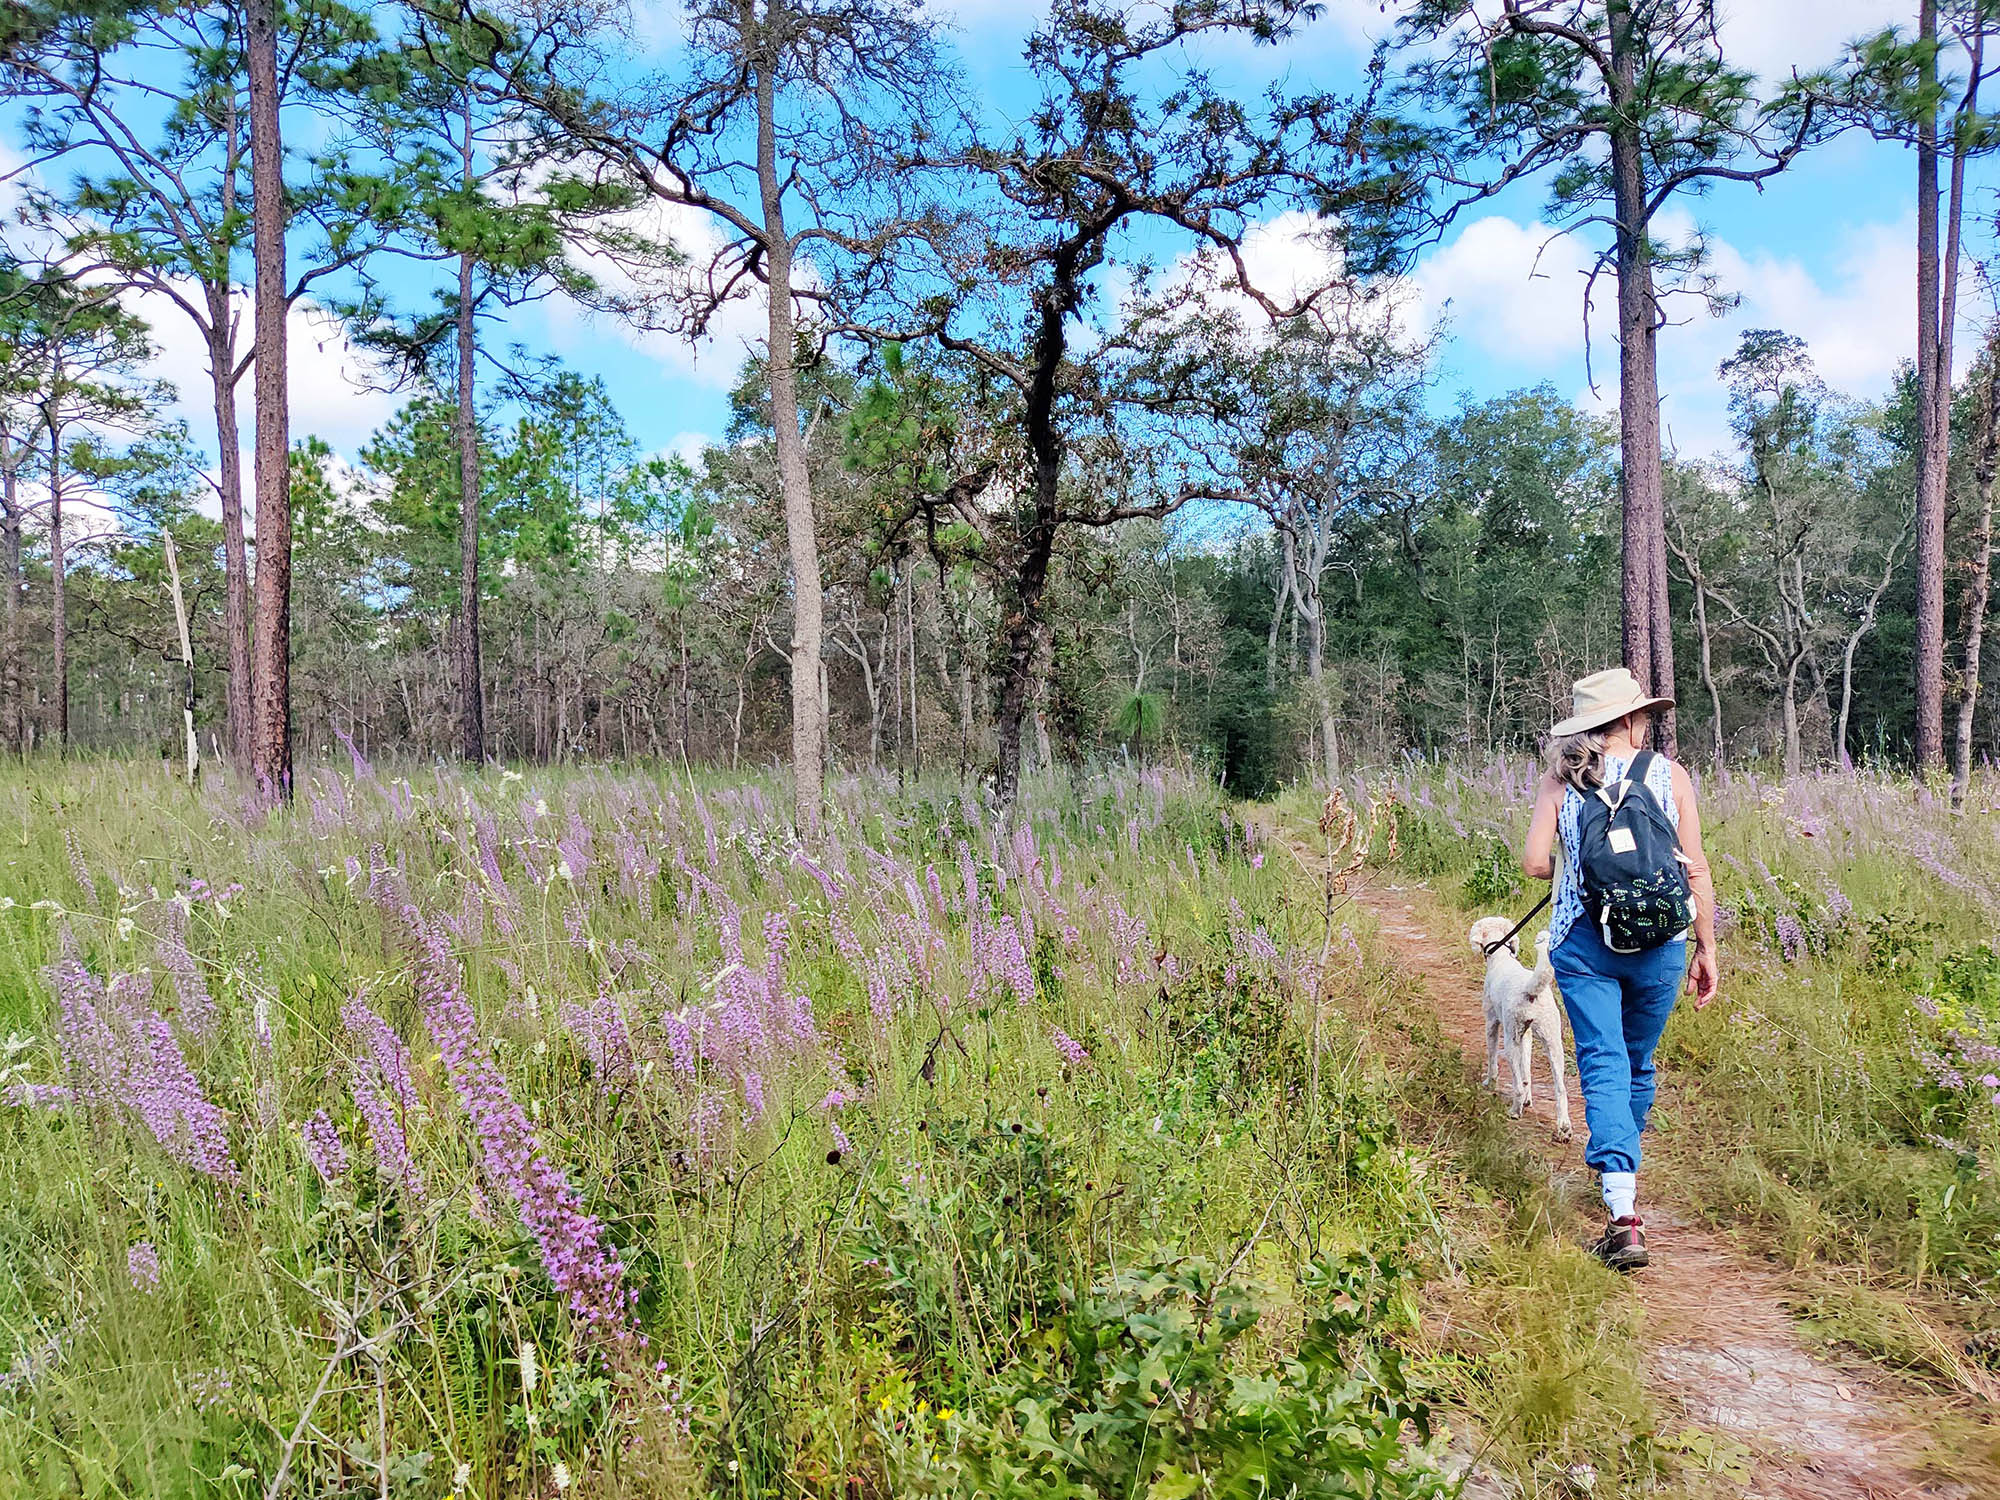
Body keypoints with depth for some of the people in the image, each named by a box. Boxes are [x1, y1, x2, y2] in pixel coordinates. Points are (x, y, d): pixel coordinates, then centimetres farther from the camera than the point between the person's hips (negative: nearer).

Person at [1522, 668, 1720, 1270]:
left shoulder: (1561, 780, 0)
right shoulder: (1670, 775, 0)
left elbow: (1535, 864, -7)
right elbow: (1696, 871, 0)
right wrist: (1707, 949, 8)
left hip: (1583, 941, -1)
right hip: (1659, 943, 1)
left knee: (1604, 1067, -2)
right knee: (1639, 1065, 20)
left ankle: (1624, 1215, -15)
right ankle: (1622, 1168, 42)